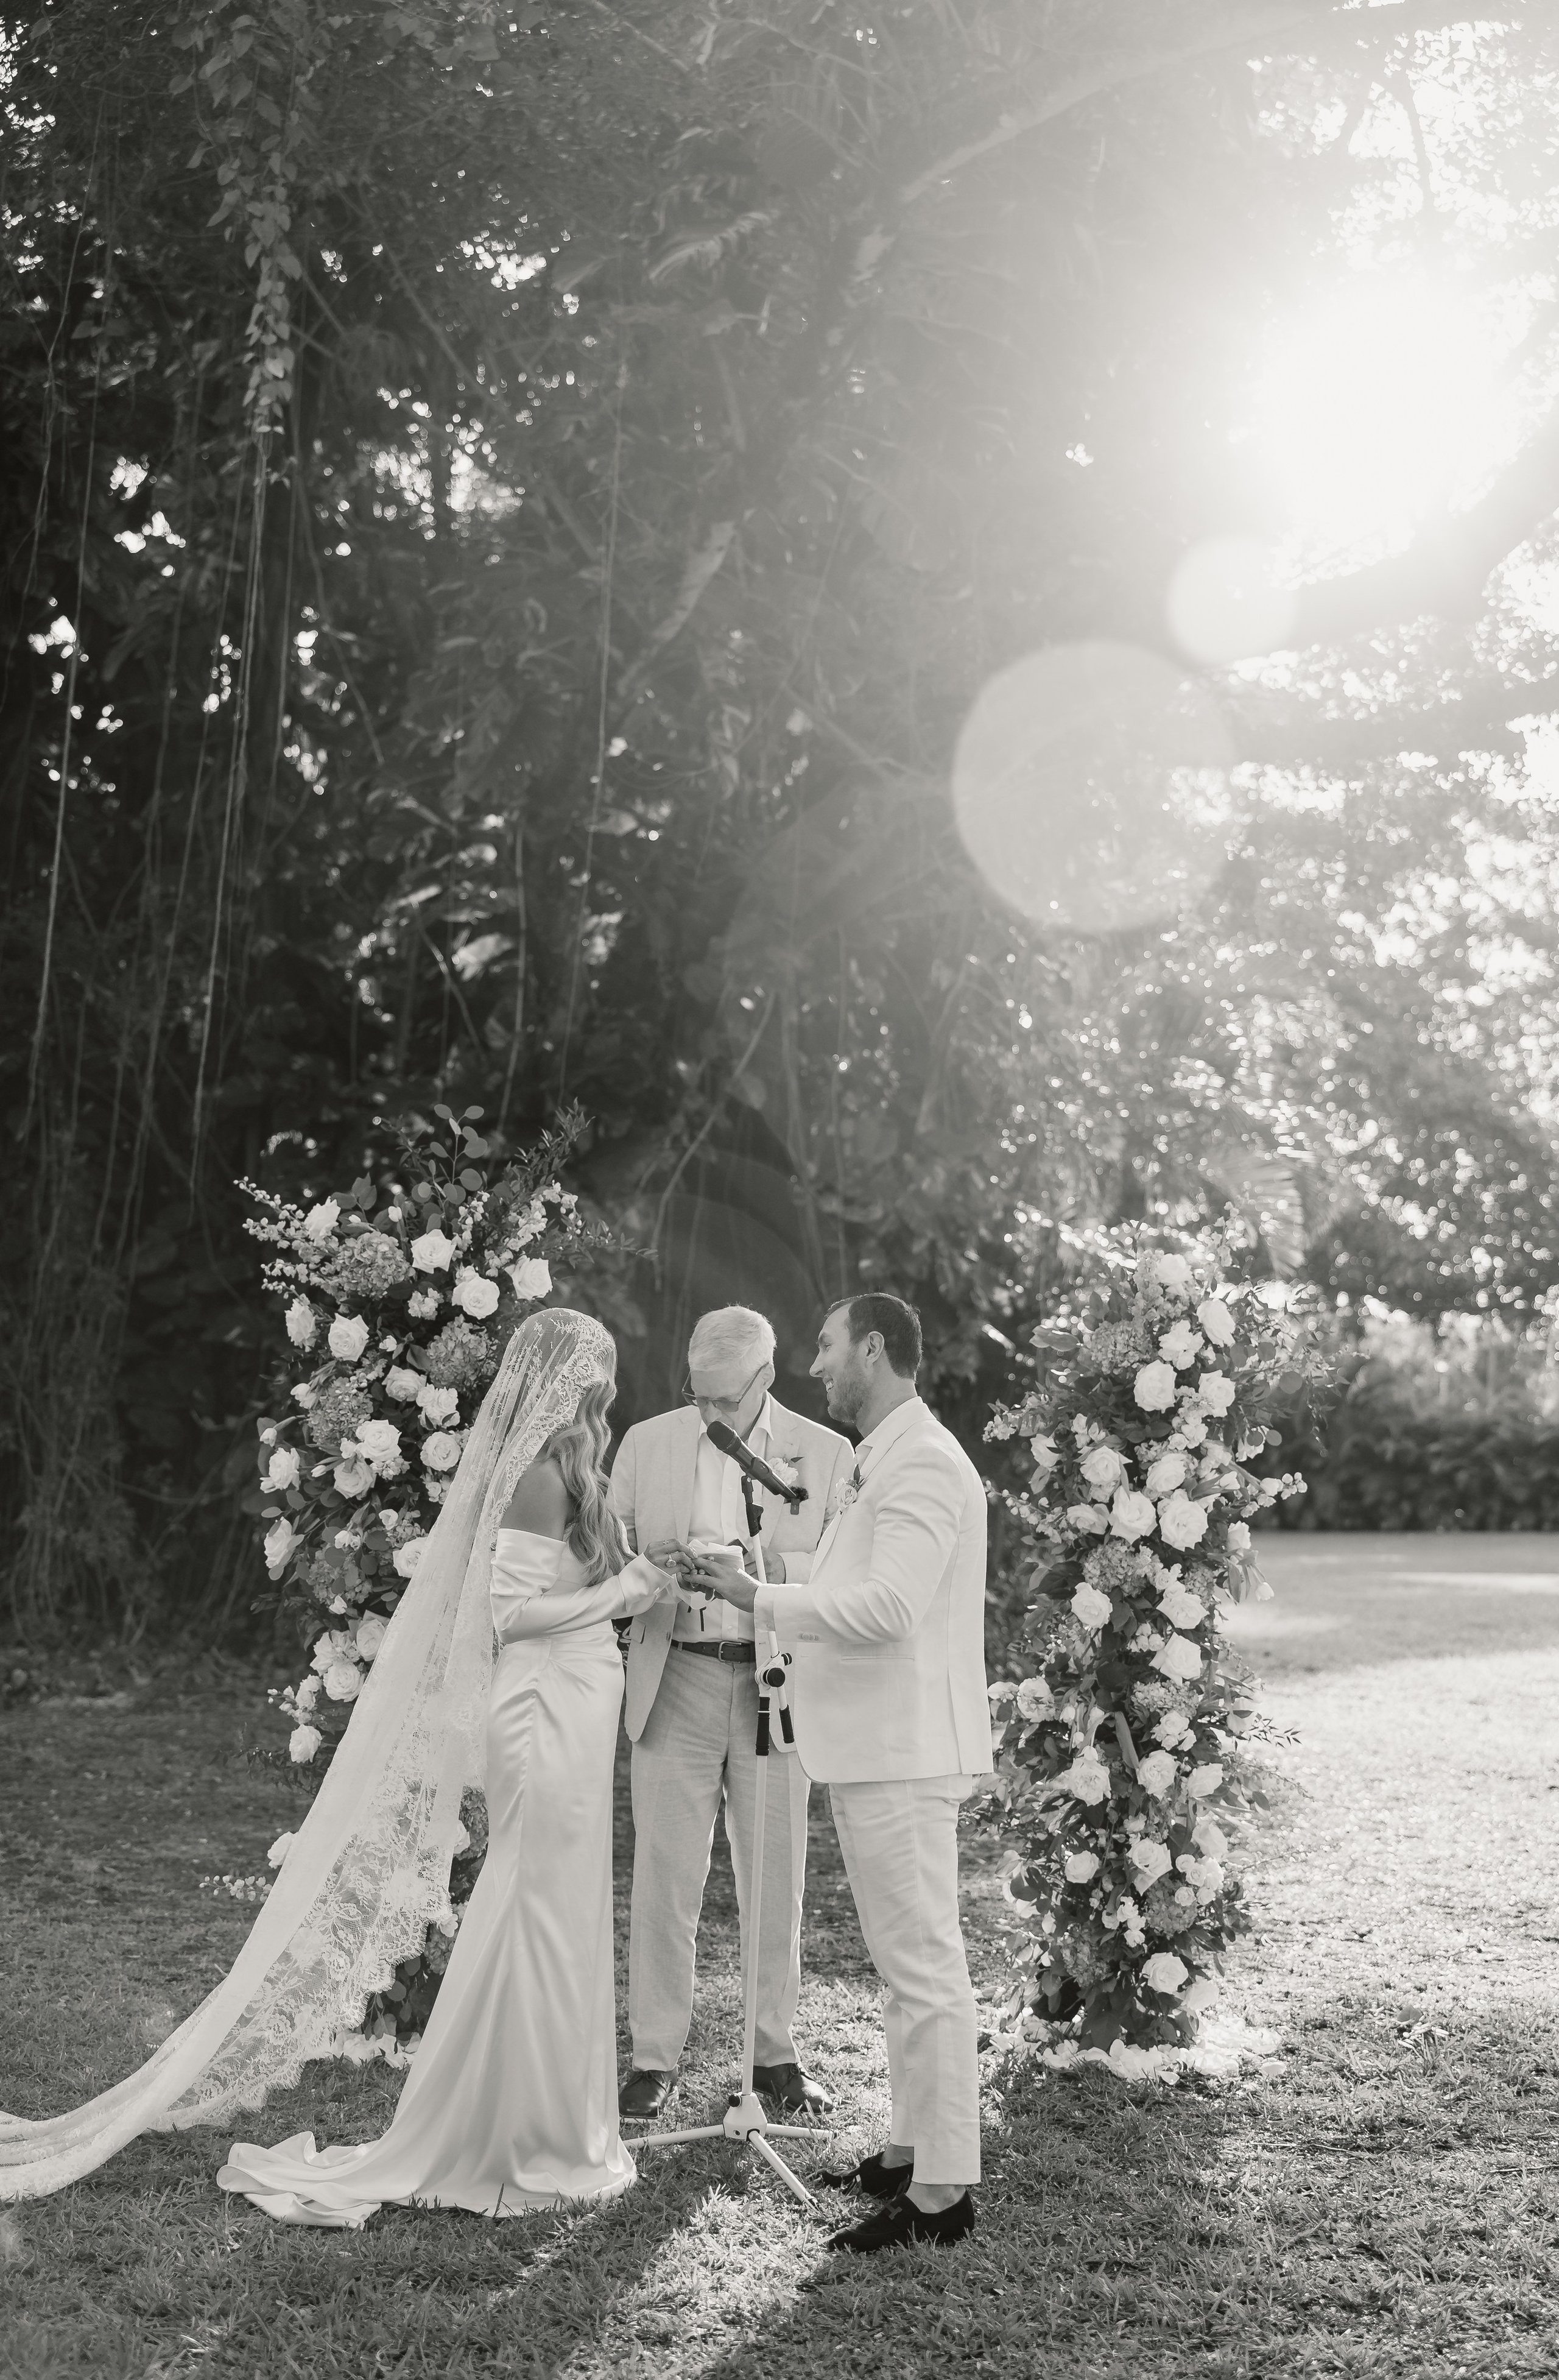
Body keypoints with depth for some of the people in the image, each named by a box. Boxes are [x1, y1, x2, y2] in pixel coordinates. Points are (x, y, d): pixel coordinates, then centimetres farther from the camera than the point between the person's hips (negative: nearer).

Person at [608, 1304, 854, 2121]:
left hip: (775, 1686, 0)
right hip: (675, 1680, 1)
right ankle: (655, 2057, 11)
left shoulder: (825, 1454, 2)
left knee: (776, 1880, 7)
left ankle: (774, 2052, 20)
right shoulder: (647, 1443, 6)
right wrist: (653, 1566, -12)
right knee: (663, 1879, 1)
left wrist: (760, 1567, -18)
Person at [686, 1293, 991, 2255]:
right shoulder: (882, 1463, 17)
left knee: (925, 1966, -6)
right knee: (911, 1963, 17)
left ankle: (943, 2191, 0)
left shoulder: (923, 1464, -16)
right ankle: (915, 2150, 27)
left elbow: (887, 1607, -26)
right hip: (873, 1747, 11)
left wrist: (762, 1599, -19)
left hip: (905, 1754, -11)